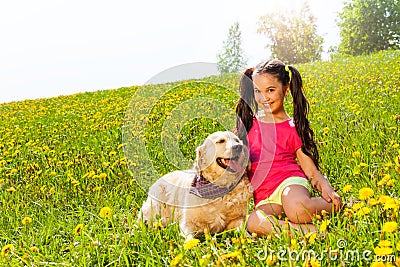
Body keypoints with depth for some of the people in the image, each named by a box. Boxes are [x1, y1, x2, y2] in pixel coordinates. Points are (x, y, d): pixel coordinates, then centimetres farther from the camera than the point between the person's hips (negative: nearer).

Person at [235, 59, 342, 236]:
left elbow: (311, 170, 4)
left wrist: (326, 188, -14)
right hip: (264, 197, 2)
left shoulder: (294, 128, 7)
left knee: (296, 209, -38)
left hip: (289, 181, -2)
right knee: (253, 224, -34)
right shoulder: (248, 124, 14)